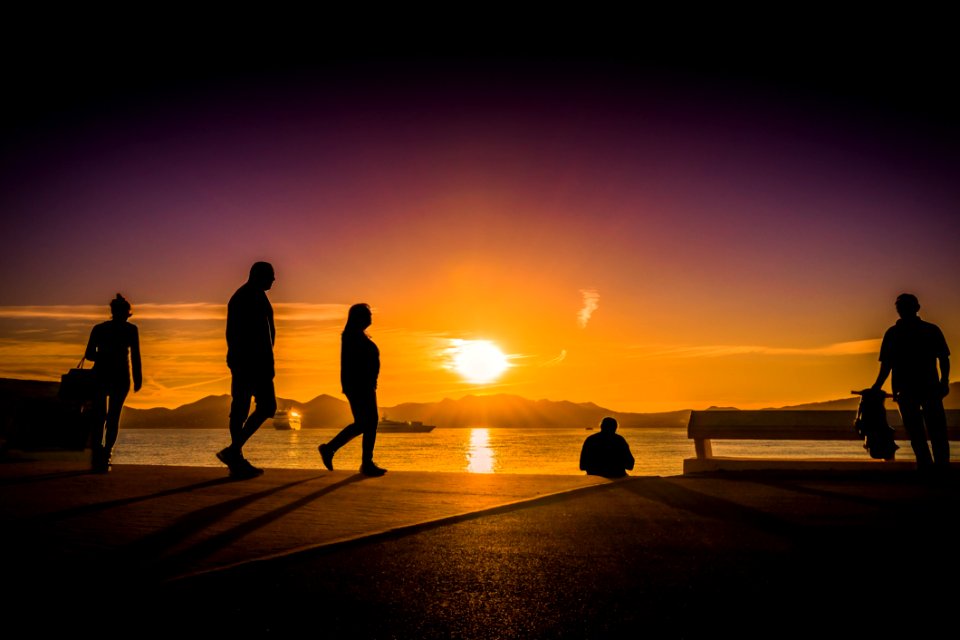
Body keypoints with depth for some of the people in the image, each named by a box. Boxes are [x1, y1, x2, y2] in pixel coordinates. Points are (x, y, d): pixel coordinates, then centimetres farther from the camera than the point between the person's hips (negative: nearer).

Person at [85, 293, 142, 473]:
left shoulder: (99, 328, 8)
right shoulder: (131, 329, 1)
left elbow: (89, 355, 5)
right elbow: (135, 356, -5)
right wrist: (138, 379, -1)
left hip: (100, 375, 2)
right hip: (120, 377, -2)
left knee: (99, 416, 12)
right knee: (113, 416, 4)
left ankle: (97, 457, 1)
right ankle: (105, 456, -6)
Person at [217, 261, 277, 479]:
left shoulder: (237, 297, 21)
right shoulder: (256, 296, -9)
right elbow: (261, 332, -18)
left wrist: (237, 360, 22)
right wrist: (267, 363, -19)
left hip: (239, 360, 10)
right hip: (255, 360, -10)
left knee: (240, 407, 7)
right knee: (266, 406, -8)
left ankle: (237, 460, 9)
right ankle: (233, 451, -12)